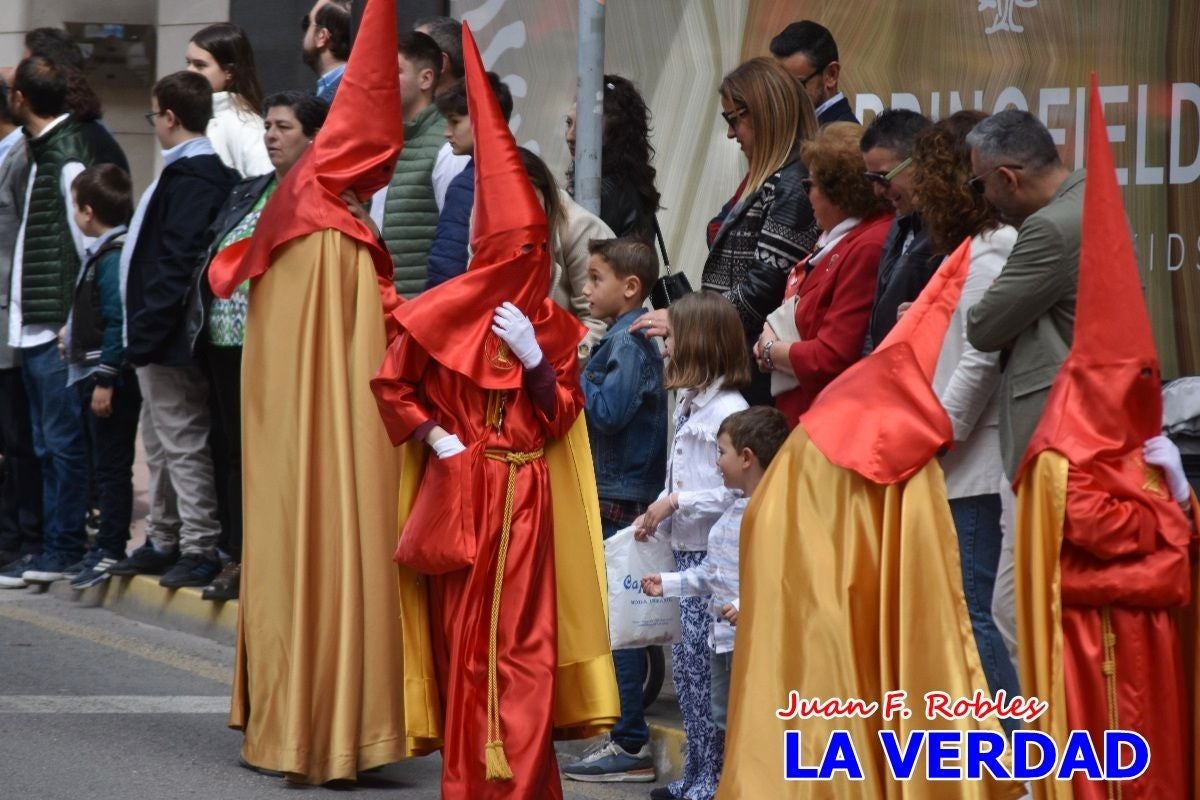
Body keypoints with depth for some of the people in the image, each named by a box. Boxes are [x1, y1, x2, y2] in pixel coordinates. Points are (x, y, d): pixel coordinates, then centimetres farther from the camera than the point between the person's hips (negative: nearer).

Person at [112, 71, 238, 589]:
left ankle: (200, 549, 1)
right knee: (163, 445, 18)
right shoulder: (207, 171, 12)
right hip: (161, 334, 10)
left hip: (168, 334, -10)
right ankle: (166, 542, 26)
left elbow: (177, 263, -24)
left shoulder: (189, 177, -19)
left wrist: (146, 331, -22)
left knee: (182, 444, -4)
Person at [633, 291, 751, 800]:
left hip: (712, 555, -9)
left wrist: (676, 503, -19)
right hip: (685, 550, 9)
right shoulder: (690, 403, 13)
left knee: (702, 666, -6)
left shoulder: (728, 409, -16)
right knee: (685, 665, 12)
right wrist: (657, 515, 8)